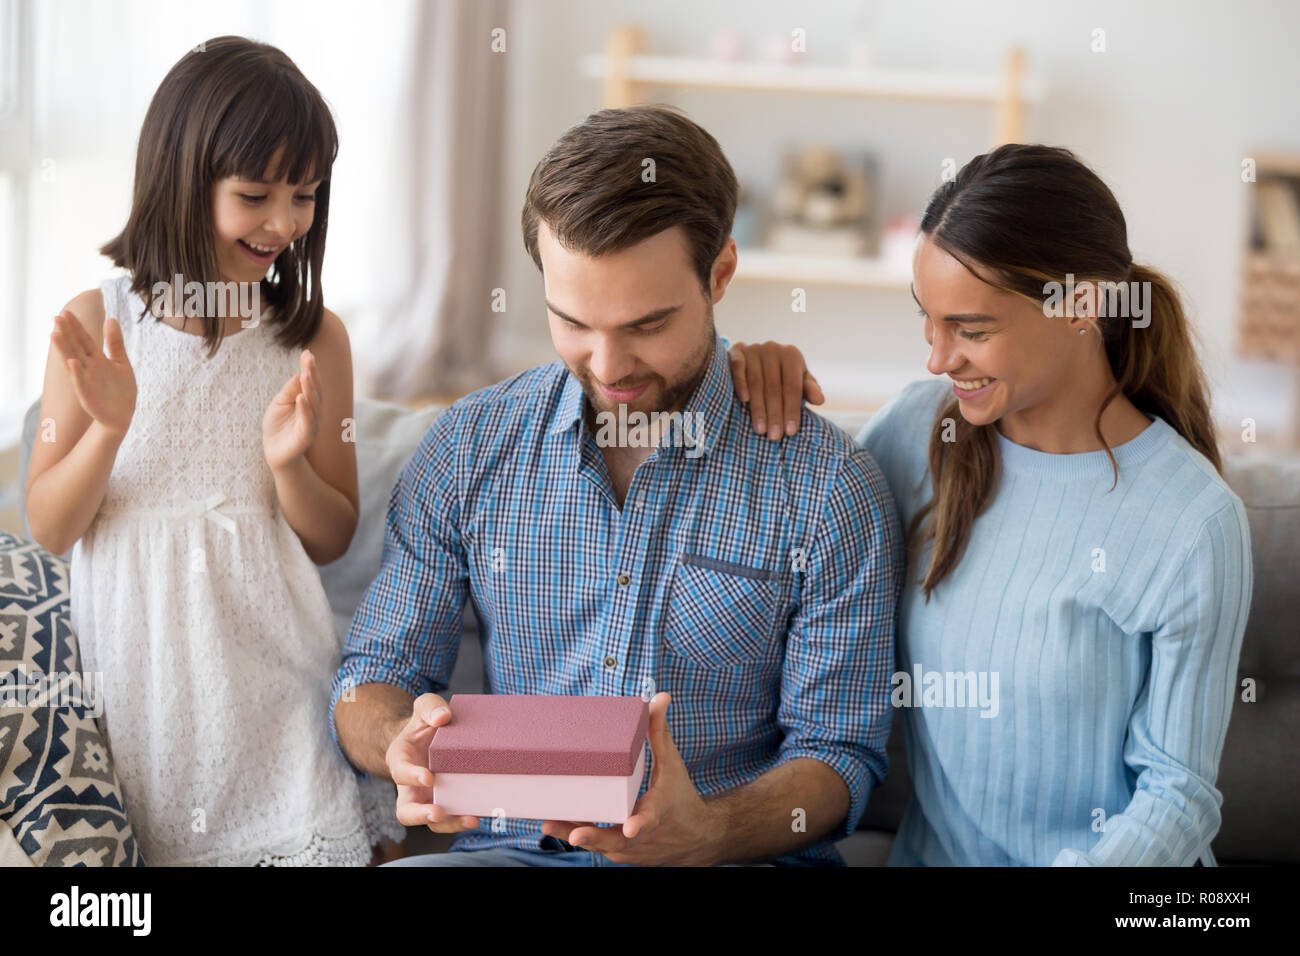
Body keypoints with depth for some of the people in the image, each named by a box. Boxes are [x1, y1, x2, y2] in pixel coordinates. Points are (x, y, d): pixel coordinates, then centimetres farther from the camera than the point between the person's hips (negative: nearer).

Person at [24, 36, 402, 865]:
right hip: (135, 663, 0)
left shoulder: (314, 338, -2)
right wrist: (108, 428, -19)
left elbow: (332, 540, 3)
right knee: (139, 840, 3)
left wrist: (289, 464, -17)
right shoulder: (95, 323, -4)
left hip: (266, 664, 1)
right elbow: (49, 528, -3)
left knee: (291, 829, -2)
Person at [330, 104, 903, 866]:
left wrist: (710, 833, -21)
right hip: (512, 846, 2)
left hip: (734, 858, -1)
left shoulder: (828, 487, -3)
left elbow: (838, 753, 0)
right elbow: (375, 677, 12)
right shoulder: (469, 449, 6)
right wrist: (402, 742, -13)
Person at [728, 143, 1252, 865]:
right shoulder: (923, 428, 2)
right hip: (933, 850, 4)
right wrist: (764, 405, -1)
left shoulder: (1194, 525, -13)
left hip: (1109, 862, -4)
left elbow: (1178, 794, -8)